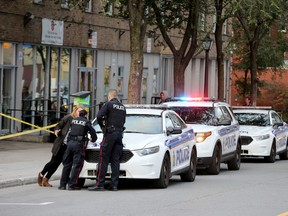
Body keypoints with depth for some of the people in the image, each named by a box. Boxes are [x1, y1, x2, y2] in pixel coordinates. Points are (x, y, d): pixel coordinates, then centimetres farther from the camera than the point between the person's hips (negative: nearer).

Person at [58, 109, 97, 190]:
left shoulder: (74, 120, 15)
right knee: (77, 165, -3)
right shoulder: (86, 122, 2)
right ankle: (72, 185, -9)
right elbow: (93, 132, 2)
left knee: (67, 164, 11)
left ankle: (62, 184, 9)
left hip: (70, 142, 5)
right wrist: (93, 139, 22)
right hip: (79, 144, -5)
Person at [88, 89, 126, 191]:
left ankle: (100, 184, -8)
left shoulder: (108, 104, -5)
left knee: (104, 160, -5)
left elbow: (99, 116, -12)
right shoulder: (122, 107, 15)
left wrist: (102, 126, 3)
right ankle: (114, 185, 3)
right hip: (120, 133, 6)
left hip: (110, 133, -6)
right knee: (115, 161, 6)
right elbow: (123, 120, 16)